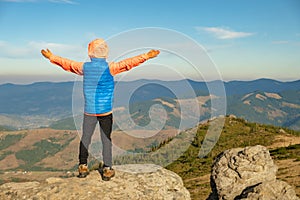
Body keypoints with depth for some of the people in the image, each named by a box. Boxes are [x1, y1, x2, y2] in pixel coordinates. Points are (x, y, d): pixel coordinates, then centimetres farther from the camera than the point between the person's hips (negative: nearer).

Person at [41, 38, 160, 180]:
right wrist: (146, 56, -8)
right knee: (106, 139, 4)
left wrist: (51, 57, 29)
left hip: (89, 110, 3)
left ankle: (83, 166, 18)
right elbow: (128, 63, -12)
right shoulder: (109, 68, -10)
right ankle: (107, 169, 10)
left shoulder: (84, 67, 0)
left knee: (85, 138, 12)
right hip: (105, 110, -2)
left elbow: (67, 63, 13)